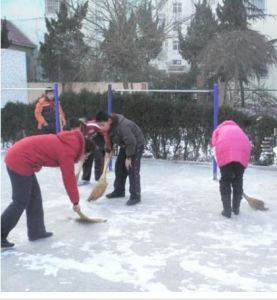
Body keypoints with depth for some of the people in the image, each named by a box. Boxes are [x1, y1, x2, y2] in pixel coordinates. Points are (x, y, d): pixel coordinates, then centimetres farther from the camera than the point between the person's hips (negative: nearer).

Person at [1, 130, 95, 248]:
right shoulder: (67, 152, -14)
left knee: (34, 196, 13)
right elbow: (69, 180, -9)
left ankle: (36, 231, 20)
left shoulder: (70, 142, 11)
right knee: (20, 202, -3)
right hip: (20, 161, -10)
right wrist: (75, 202, 3)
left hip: (17, 156, 10)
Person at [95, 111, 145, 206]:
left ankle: (135, 196, -8)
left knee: (132, 170, -13)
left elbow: (131, 142, -32)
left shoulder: (122, 126, -37)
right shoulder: (108, 126, -10)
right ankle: (119, 190, 24)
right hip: (125, 145, 9)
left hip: (136, 145, -9)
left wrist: (129, 157, -25)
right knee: (119, 167, 11)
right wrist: (108, 151, 1)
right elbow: (109, 139, 7)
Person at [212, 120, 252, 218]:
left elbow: (215, 148, 18)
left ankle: (227, 210, 11)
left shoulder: (218, 130, 36)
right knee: (238, 180, 19)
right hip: (243, 149, 2)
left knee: (225, 180, 11)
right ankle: (236, 208, 28)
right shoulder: (238, 129, 42)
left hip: (225, 149, -2)